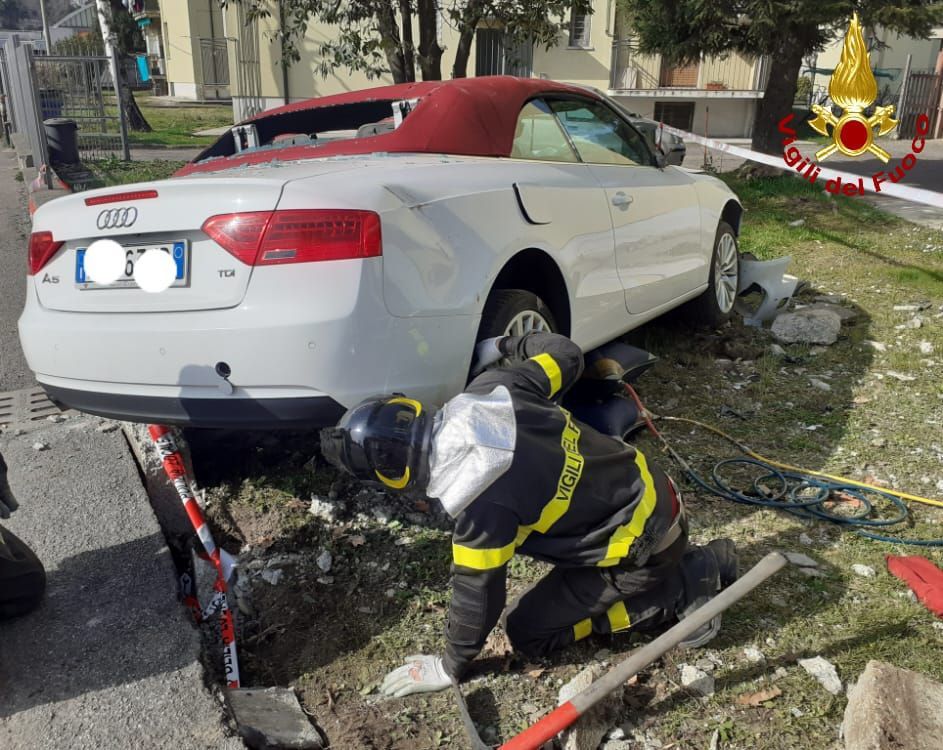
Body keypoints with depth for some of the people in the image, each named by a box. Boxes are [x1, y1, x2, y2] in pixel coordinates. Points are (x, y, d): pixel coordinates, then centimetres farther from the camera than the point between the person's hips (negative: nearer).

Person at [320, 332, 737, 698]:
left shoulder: (476, 501, -29)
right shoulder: (490, 389, -11)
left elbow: (477, 592, -15)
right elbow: (566, 354, 3)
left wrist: (450, 668, 2)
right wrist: (503, 348, 19)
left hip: (641, 543, -8)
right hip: (651, 492, 8)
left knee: (528, 633, 4)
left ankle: (680, 591, 3)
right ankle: (697, 563, 22)